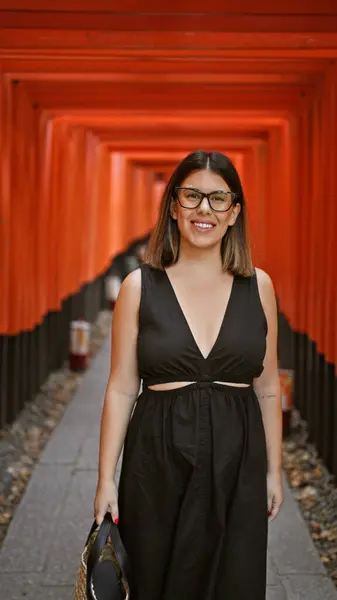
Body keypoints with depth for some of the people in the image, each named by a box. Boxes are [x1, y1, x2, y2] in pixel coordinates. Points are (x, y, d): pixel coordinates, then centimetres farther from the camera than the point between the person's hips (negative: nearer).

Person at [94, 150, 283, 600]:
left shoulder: (258, 286, 2)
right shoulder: (140, 286, -3)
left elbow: (267, 387, 8)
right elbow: (121, 389, -1)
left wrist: (274, 471, 9)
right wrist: (106, 478, -2)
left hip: (237, 461, 1)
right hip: (158, 460, -1)